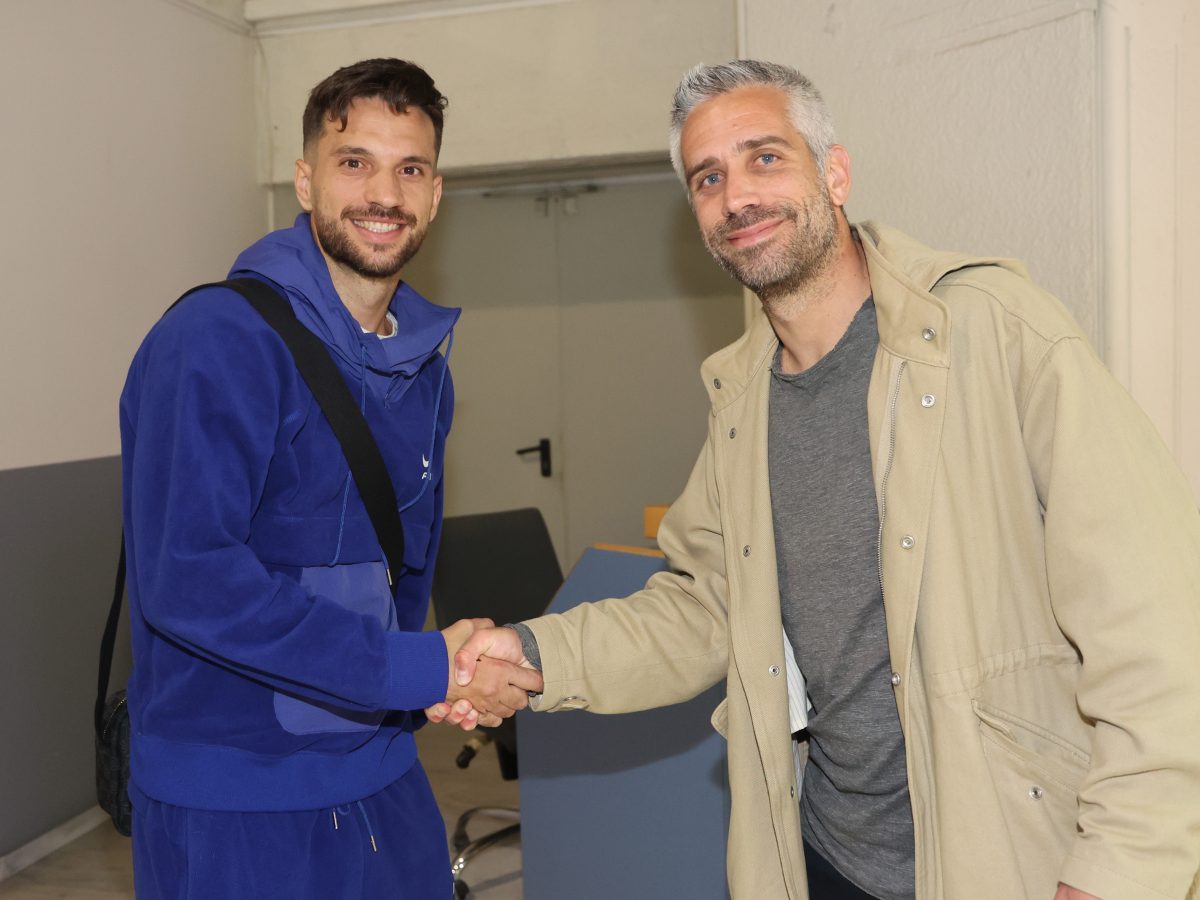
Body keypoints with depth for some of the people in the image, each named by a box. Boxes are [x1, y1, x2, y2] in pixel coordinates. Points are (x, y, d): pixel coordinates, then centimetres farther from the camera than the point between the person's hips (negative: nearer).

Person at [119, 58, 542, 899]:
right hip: (231, 801, -6)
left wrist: (438, 671, 1)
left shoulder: (424, 362, 6)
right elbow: (185, 575, -25)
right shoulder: (217, 339, -17)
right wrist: (415, 671, -24)